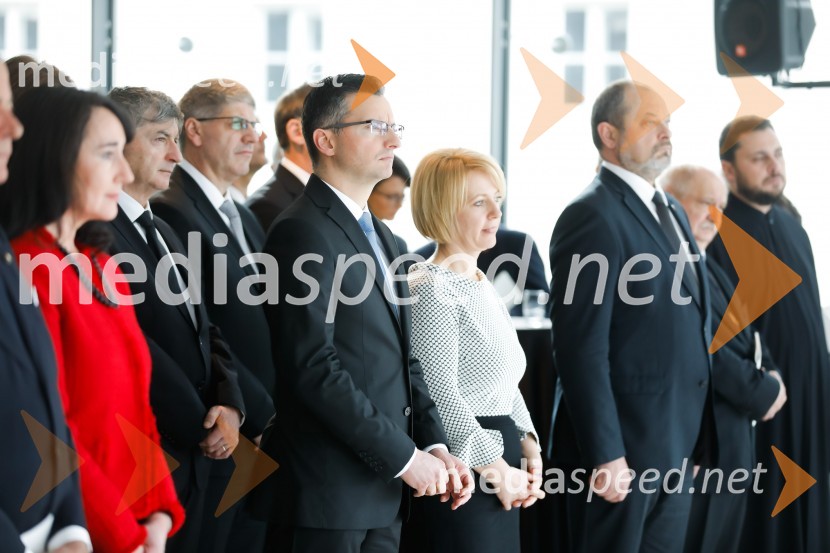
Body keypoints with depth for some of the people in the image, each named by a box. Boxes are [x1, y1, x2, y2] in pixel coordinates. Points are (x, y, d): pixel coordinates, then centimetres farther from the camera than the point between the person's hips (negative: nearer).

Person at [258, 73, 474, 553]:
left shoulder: (381, 235, 17)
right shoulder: (303, 232, -11)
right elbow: (313, 366, -19)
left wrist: (435, 445, 4)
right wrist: (404, 457, -17)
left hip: (385, 489, 8)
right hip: (332, 488, -8)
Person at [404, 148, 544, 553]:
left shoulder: (481, 286, 16)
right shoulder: (431, 287, -12)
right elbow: (439, 392, -18)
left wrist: (526, 443, 6)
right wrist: (493, 466, -14)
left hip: (500, 467, 9)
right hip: (461, 471, -9)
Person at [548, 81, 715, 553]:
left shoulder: (671, 213, 16)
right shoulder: (594, 217, -13)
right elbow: (582, 349, -18)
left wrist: (697, 442, 14)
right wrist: (605, 455, -21)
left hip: (678, 445, 8)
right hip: (623, 447, -8)